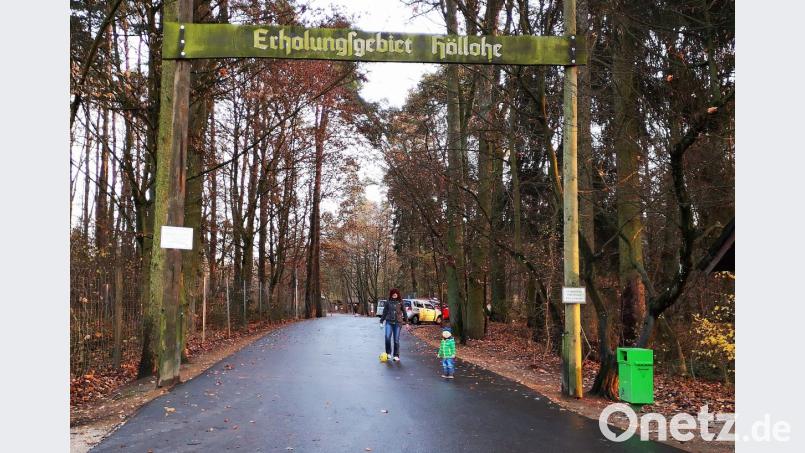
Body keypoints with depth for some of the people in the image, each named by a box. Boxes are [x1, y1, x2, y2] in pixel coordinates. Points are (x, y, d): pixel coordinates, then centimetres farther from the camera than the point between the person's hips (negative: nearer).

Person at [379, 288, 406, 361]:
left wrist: (406, 322, 7)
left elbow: (404, 312, 9)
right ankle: (388, 353, 4)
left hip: (398, 322, 0)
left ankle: (396, 356, 10)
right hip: (389, 322, 0)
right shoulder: (388, 302, 5)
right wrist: (381, 321, 10)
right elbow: (385, 312, 11)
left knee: (396, 340, 1)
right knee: (387, 337, -15)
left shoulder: (400, 302, 4)